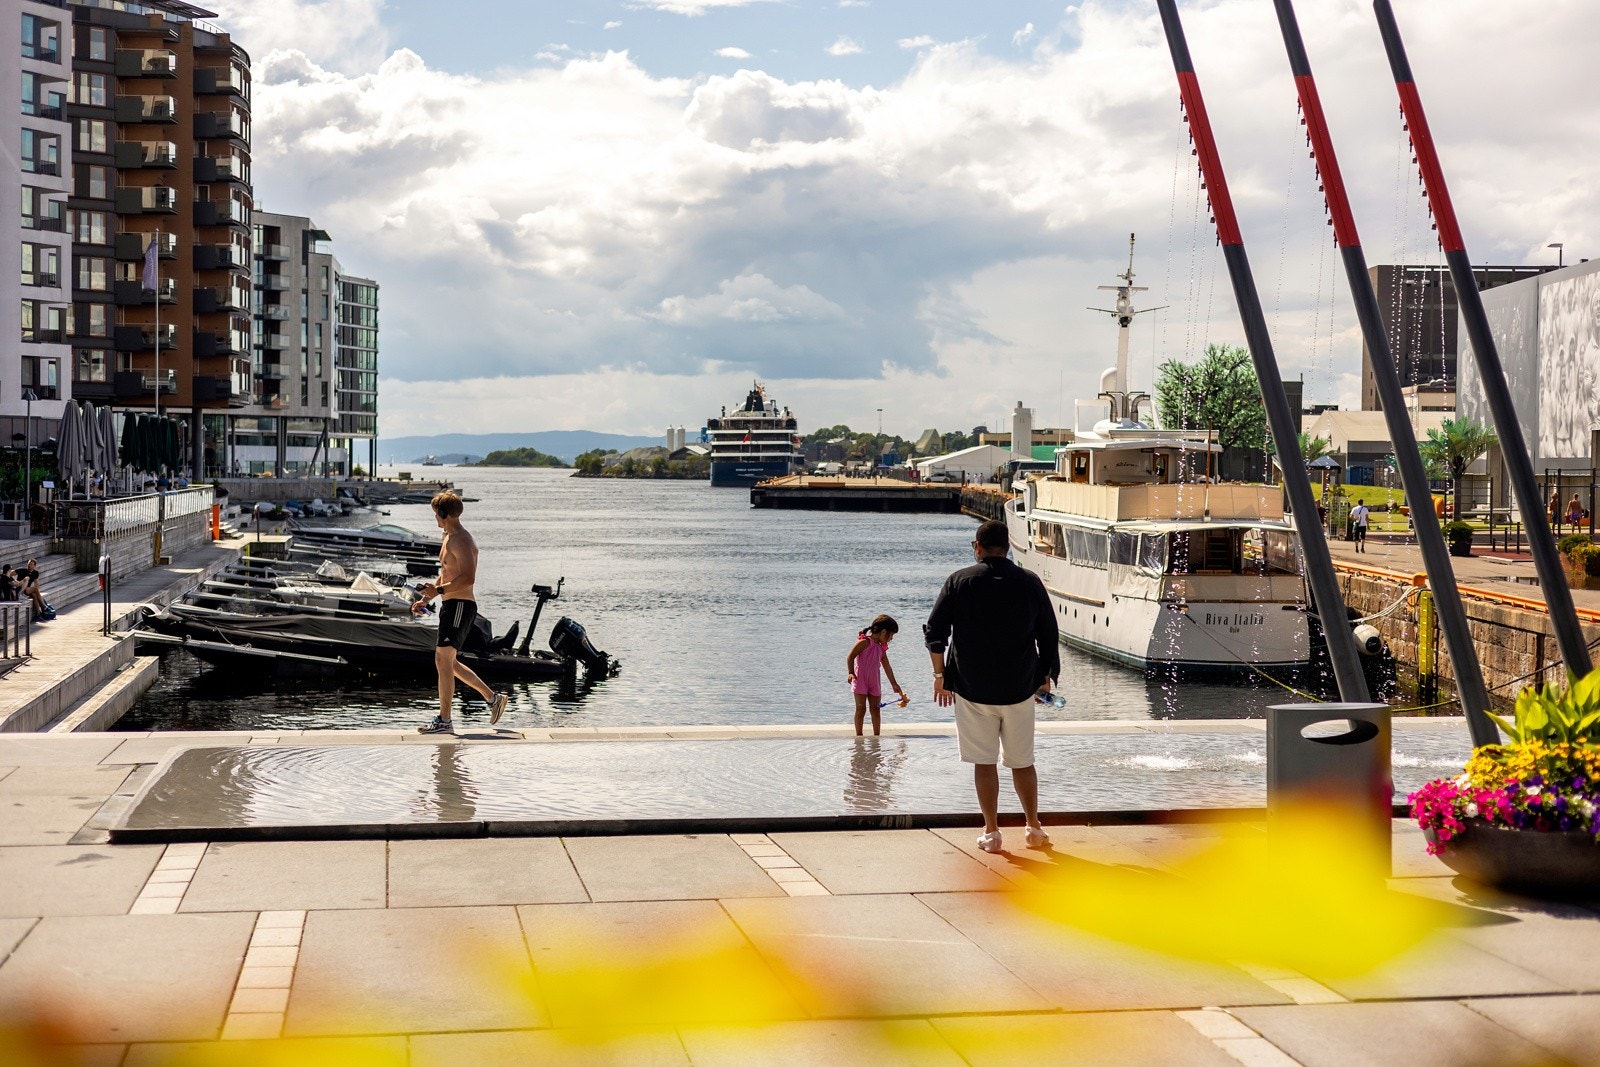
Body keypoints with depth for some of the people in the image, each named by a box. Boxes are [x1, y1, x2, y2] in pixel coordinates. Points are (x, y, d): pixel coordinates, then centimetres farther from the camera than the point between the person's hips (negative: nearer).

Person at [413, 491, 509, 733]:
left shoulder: (461, 541, -15)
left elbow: (467, 578, -24)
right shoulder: (447, 538, 18)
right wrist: (426, 599, 19)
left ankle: (444, 721, -4)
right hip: (451, 606, 11)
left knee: (444, 661, -9)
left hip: (459, 606, -11)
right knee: (447, 662, 15)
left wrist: (439, 590, -23)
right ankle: (493, 698, 21)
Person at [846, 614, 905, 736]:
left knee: (875, 708, 6)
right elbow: (850, 657, -14)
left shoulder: (881, 647, 13)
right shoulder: (865, 642, -10)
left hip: (874, 682, 7)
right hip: (861, 680, -7)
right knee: (861, 709, -5)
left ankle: (876, 735, 11)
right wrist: (850, 673, -26)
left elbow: (887, 667, 21)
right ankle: (859, 735, -1)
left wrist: (894, 684, 24)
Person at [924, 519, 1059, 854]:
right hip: (1019, 688, 2)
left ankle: (991, 832, 6)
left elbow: (934, 632, -3)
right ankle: (1034, 828, 17)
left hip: (972, 688, -1)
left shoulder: (959, 581, -4)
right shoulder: (1030, 583, 0)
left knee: (984, 762, 4)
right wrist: (1046, 674, 19)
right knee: (1023, 761, 13)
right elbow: (1049, 634, 6)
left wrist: (940, 675, 7)